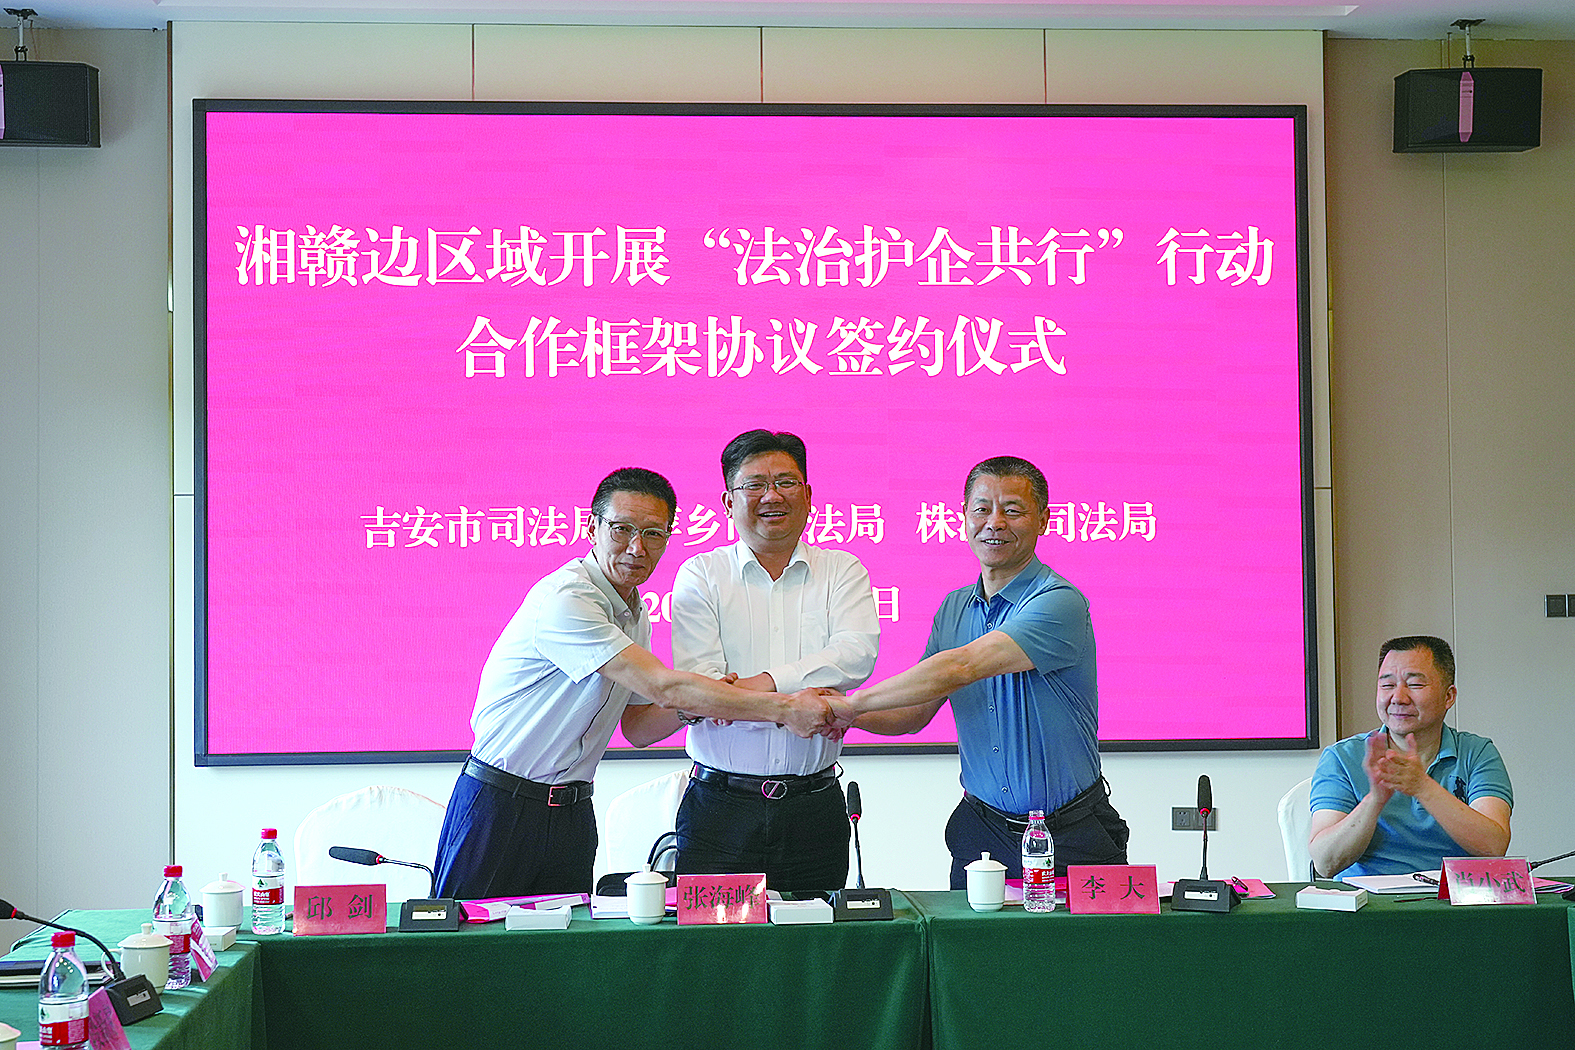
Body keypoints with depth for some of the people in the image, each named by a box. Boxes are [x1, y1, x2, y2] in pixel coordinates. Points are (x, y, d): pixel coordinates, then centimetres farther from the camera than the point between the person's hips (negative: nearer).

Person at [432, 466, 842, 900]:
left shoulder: (635, 613, 9)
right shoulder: (563, 598, -21)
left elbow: (637, 726, 15)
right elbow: (663, 687, -27)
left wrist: (696, 704, -7)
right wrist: (785, 708, -25)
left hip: (572, 812, 8)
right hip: (501, 807, -8)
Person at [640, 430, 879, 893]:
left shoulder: (842, 572, 9)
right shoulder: (700, 574, 4)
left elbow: (858, 654, -9)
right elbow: (693, 685, -8)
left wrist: (769, 682, -21)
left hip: (815, 807, 1)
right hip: (721, 807, -1)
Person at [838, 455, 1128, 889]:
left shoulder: (1060, 604, -16)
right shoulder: (953, 609, 8)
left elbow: (960, 667, -25)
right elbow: (915, 714, 12)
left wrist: (852, 703, -20)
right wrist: (845, 716, -7)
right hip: (981, 830, 5)